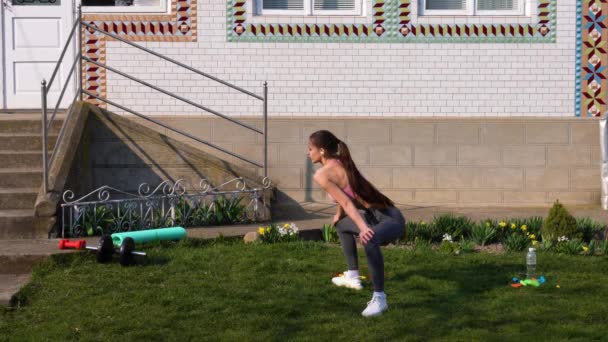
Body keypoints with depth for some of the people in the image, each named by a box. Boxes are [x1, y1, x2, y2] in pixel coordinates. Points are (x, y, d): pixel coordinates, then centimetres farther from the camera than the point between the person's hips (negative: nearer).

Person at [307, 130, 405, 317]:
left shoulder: (321, 175, -15)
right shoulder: (340, 162, 10)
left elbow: (346, 202, -25)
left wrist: (362, 228, -34)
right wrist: (339, 215, 41)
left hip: (390, 219, -10)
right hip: (376, 215, 10)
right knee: (342, 224, 32)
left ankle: (379, 298, -35)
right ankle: (353, 277, 40)